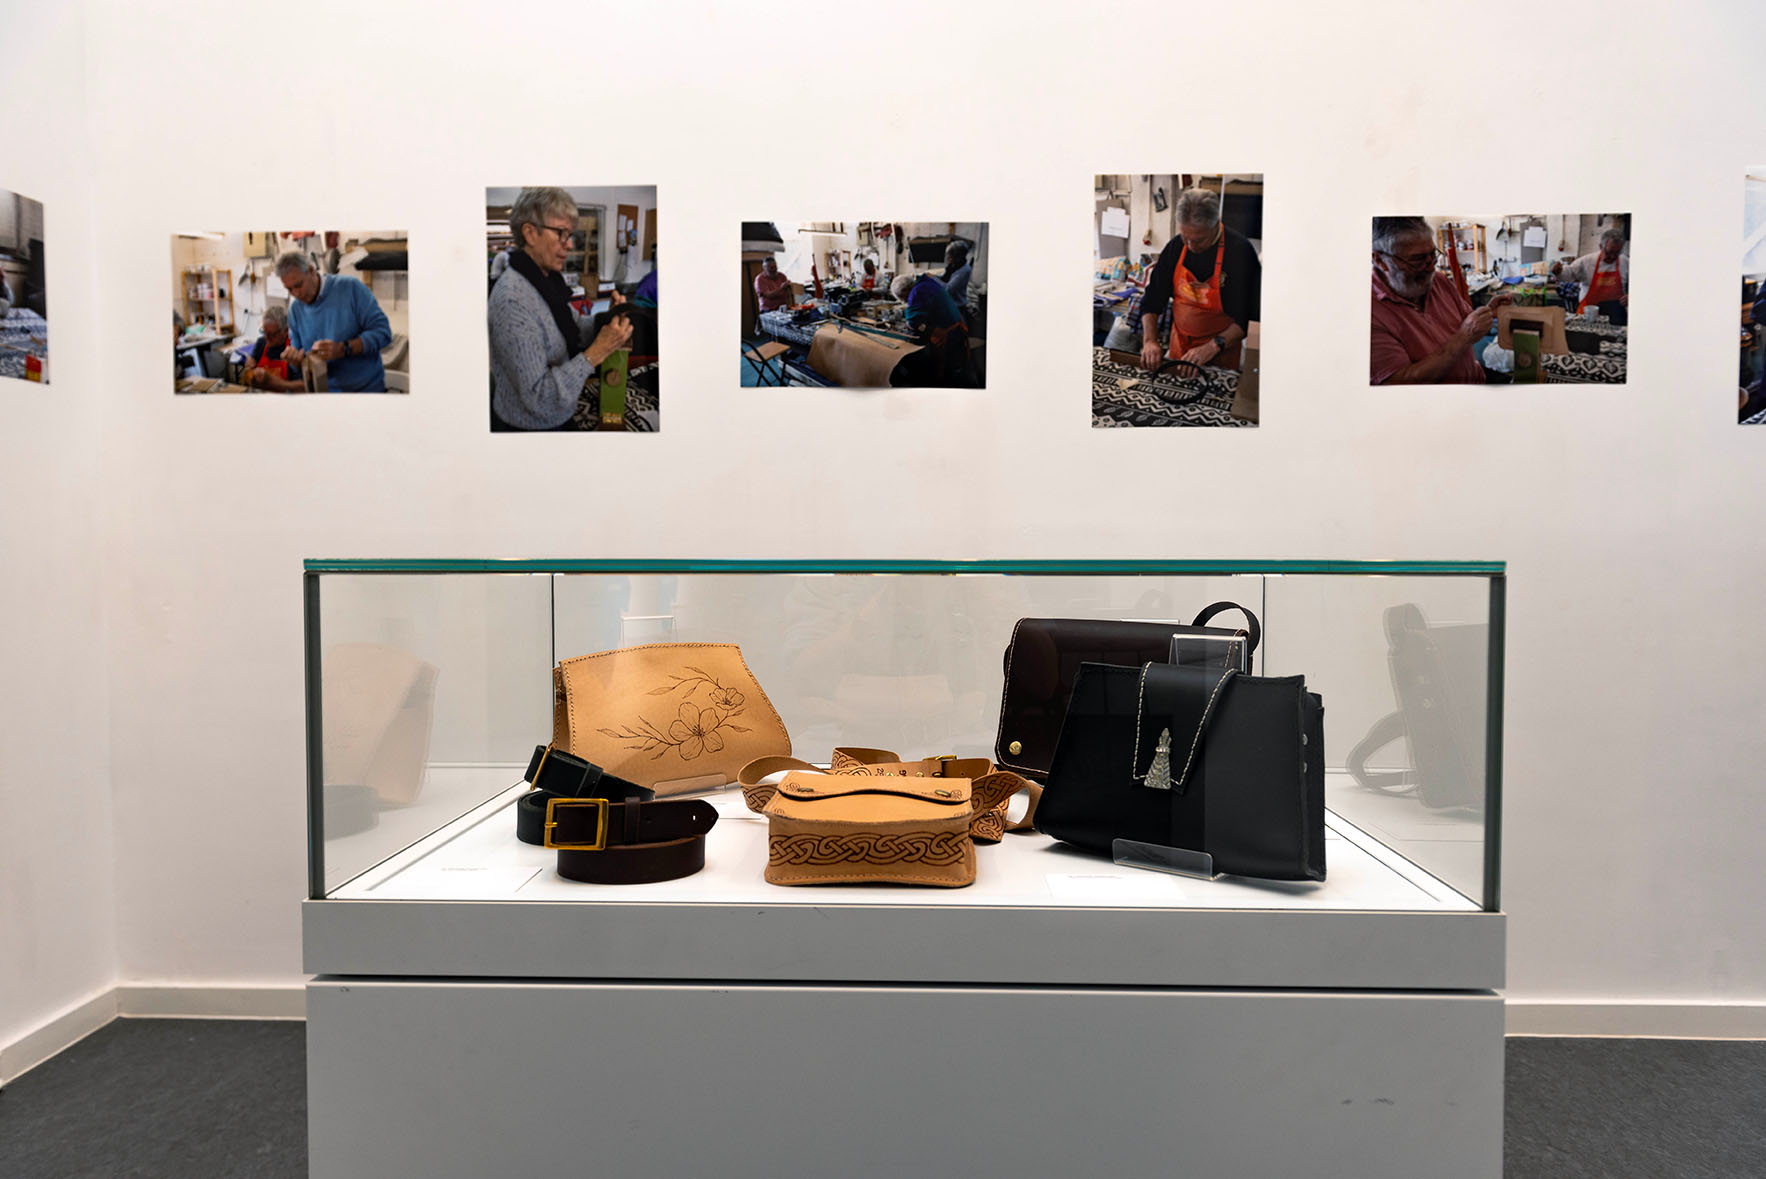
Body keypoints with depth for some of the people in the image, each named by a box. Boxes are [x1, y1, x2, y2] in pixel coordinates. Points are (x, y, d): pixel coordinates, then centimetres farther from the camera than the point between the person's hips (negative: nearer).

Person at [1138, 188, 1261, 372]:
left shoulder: (1240, 250, -14)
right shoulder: (1175, 247, 0)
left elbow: (1252, 316, -14)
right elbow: (1152, 301, 5)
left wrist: (1213, 346, -24)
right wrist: (1150, 340, -11)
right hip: (1179, 347, 4)